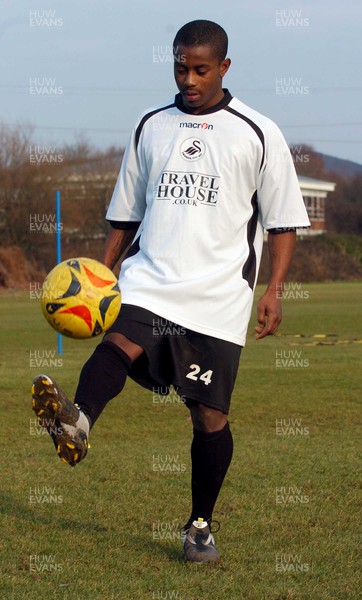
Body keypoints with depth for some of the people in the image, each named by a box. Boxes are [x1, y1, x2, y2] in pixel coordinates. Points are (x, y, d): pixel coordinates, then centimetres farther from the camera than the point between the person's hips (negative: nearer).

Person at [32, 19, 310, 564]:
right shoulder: (151, 125, 12)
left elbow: (283, 221, 4)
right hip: (148, 279, 2)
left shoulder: (257, 134, 2)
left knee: (211, 414, 0)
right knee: (120, 342, -29)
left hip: (219, 295, -2)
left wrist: (274, 290, -6)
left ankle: (200, 525, 16)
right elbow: (126, 213, 19)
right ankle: (76, 424, -55)